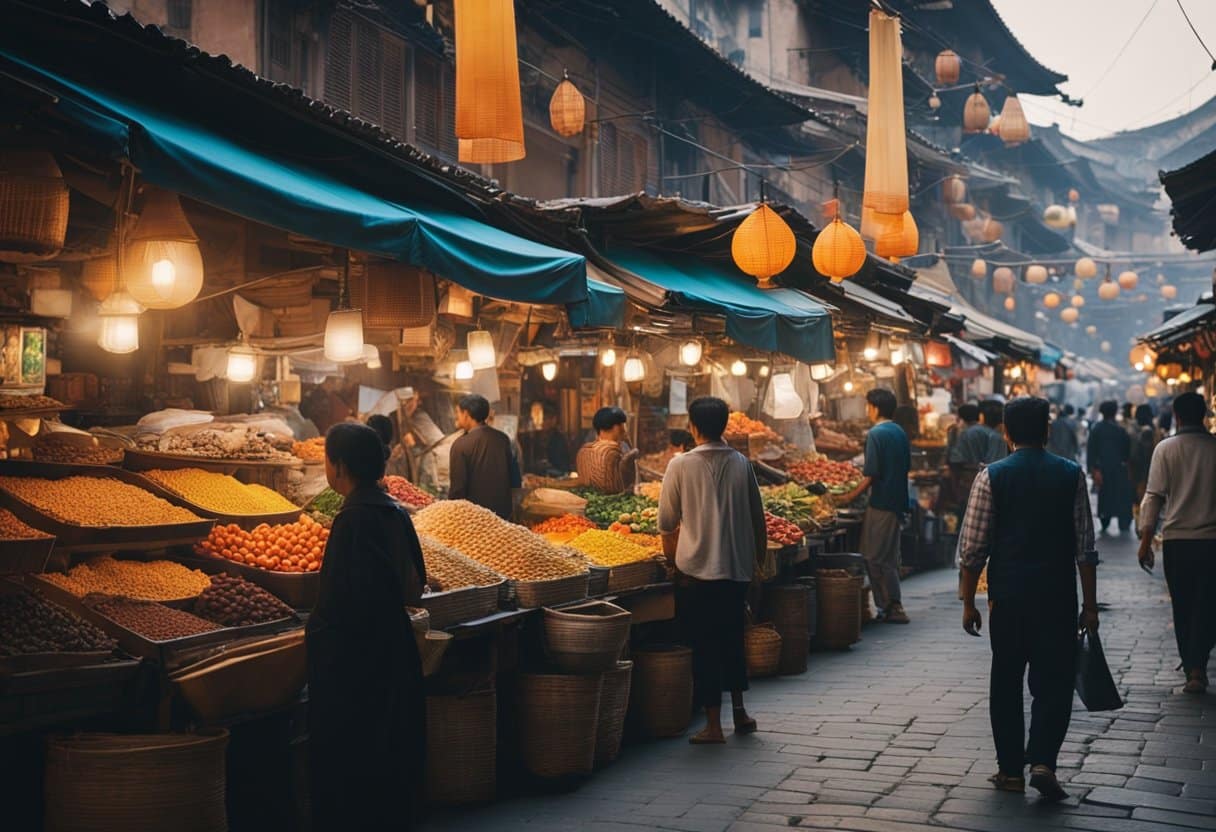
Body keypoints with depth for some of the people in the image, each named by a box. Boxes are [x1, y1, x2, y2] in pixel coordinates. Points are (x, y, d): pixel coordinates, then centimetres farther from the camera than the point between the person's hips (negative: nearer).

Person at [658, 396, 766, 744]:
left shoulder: (681, 465, -8)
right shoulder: (741, 463, 2)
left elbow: (667, 523, -2)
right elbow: (758, 519, 8)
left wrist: (671, 559, 13)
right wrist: (757, 556, 20)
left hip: (696, 570, -4)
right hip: (738, 567, 4)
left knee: (704, 646, 3)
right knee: (732, 638, 20)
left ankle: (713, 725, 6)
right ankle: (739, 710, 26)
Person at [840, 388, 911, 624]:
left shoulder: (876, 434, -15)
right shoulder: (900, 433, 10)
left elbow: (870, 475, -18)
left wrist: (850, 497, -9)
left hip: (881, 503, -8)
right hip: (898, 501, 8)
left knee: (876, 558, -1)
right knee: (890, 556, 15)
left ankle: (891, 607, -1)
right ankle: (893, 606, 19)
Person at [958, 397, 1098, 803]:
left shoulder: (992, 476, -3)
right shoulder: (1071, 475, -1)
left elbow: (973, 548, -4)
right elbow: (1085, 547, -1)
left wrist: (968, 602, 4)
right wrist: (1090, 605, 5)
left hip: (1007, 596, 0)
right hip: (1058, 596, 0)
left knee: (1006, 681, 12)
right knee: (1054, 680, 6)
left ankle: (1011, 769, 16)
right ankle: (1042, 761, -9)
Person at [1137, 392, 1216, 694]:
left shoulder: (1166, 448, -3)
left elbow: (1154, 496, -6)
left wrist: (1145, 541, -3)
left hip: (1177, 538, 0)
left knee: (1182, 607, 11)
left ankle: (1190, 667, 16)